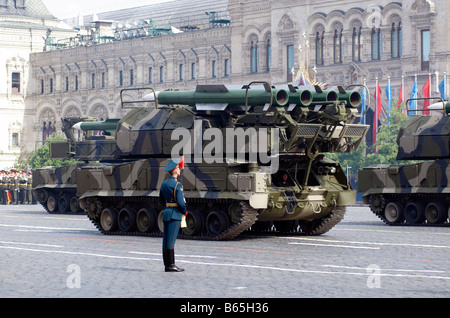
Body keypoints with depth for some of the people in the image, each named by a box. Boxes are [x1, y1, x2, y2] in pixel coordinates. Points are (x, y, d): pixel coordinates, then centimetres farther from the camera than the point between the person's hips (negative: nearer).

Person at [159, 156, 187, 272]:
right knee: (171, 240, -8)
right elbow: (181, 202, -17)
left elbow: (161, 201, 17)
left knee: (166, 240, 7)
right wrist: (185, 211, 0)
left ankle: (167, 265, 10)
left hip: (166, 213, 8)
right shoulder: (177, 185, -14)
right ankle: (171, 265, -7)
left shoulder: (164, 184, 11)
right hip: (175, 215, -8)